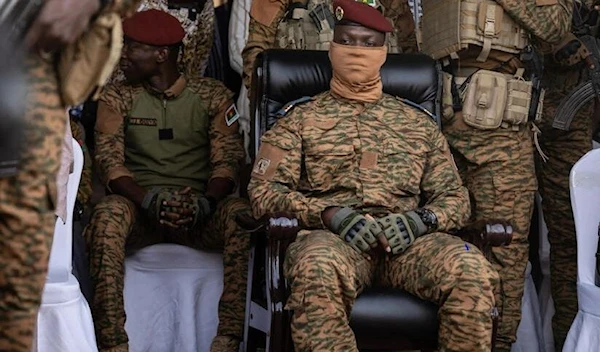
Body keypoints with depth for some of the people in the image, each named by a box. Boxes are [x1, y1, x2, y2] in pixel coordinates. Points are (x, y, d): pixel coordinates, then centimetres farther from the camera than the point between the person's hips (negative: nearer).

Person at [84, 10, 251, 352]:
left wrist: (205, 202, -23)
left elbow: (228, 160, -2)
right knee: (107, 214, -34)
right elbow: (110, 162, -3)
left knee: (241, 214, -32)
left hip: (199, 210, 0)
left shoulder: (212, 94, 6)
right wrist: (150, 200, -22)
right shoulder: (117, 97, 8)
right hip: (140, 207, 0)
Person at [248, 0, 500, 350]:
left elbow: (455, 197, 19)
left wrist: (421, 219, -6)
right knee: (319, 267, -39)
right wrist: (329, 214, -12)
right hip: (330, 237, -2)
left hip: (408, 240, 2)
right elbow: (264, 191, 5)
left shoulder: (420, 124, 22)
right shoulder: (300, 120, 15)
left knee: (472, 269, -30)